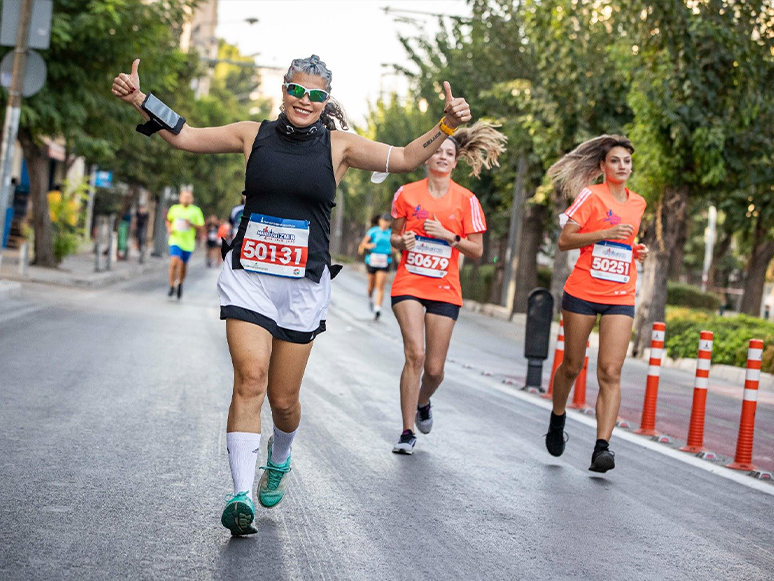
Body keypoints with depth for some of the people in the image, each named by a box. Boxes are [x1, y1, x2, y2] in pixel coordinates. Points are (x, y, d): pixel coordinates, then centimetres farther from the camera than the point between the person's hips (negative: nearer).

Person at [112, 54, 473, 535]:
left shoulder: (339, 145, 4)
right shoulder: (254, 135, 5)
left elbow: (406, 159, 1)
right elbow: (184, 136, 8)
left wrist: (447, 125, -11)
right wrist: (140, 99, -3)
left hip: (304, 285, 0)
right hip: (249, 277, 0)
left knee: (283, 398, 6)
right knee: (251, 378, -18)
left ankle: (278, 461, 40)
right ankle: (242, 496, -18)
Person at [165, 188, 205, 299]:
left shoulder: (196, 211, 0)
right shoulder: (174, 209, 4)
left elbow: (201, 227, 1)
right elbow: (168, 220, 21)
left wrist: (192, 224, -18)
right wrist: (169, 228, 1)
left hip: (188, 243, 0)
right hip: (175, 241, 0)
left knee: (183, 265, 9)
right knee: (174, 262, -19)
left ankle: (180, 284, 36)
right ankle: (171, 286, -7)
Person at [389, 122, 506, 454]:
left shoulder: (466, 200, 1)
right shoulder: (407, 194, 3)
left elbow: (477, 251, 0)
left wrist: (447, 235, -14)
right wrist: (402, 241, -8)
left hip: (444, 289, 1)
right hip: (408, 284, -1)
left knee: (435, 368, 0)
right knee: (415, 354, -17)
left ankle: (423, 402, 36)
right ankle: (407, 432, -7)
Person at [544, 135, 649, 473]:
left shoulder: (638, 203, 13)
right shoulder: (591, 196, -4)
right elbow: (565, 241, -10)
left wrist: (636, 251, 8)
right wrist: (605, 233, -21)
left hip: (620, 298, 3)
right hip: (582, 293, -3)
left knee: (610, 372, -10)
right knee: (572, 366, 8)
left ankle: (602, 446, -14)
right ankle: (557, 420, 35)